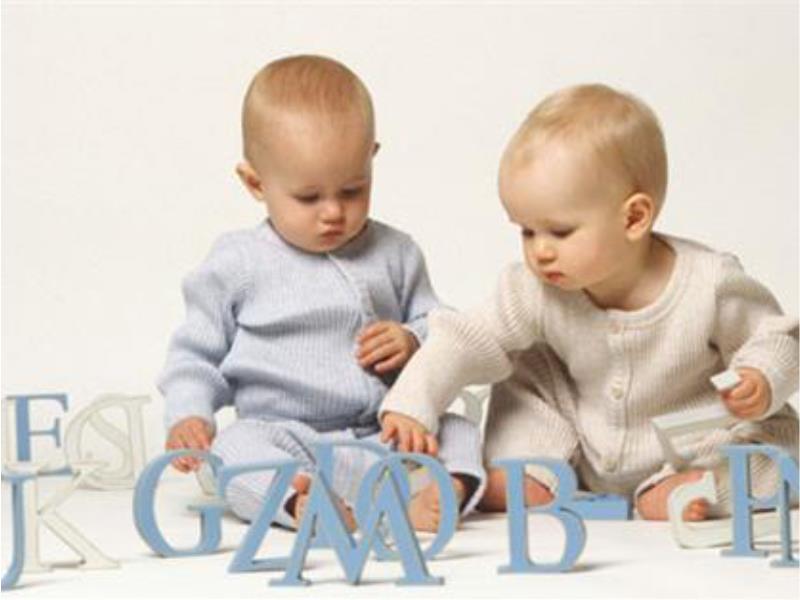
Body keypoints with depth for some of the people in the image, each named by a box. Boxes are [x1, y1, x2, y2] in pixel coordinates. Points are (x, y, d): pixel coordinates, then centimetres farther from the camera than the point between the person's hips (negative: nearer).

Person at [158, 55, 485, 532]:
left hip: (386, 436, 3)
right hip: (281, 438, -3)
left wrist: (414, 342, -4)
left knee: (460, 431, -15)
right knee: (230, 449, -31)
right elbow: (197, 354, 11)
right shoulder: (238, 265, 4)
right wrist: (187, 416, -7)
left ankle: (450, 490, -44)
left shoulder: (395, 254, 11)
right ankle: (299, 503, -56)